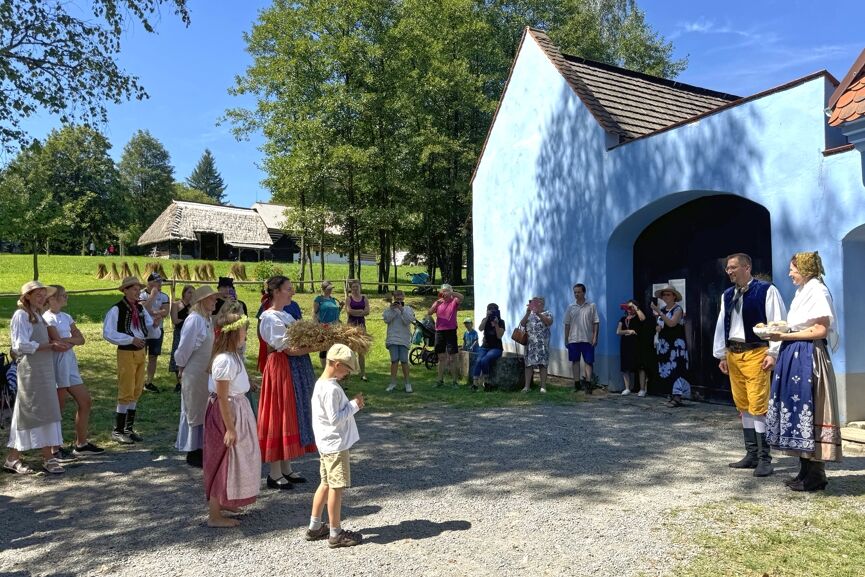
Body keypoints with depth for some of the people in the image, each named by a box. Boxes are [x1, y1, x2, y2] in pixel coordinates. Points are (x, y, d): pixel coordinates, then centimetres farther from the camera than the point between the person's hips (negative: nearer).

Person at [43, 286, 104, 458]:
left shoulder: (66, 317, 13)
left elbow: (81, 339, 4)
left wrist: (66, 340, -10)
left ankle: (81, 444, 19)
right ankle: (55, 448, 12)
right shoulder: (48, 318, -11)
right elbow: (58, 344, -18)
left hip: (70, 363, 8)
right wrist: (72, 340, -3)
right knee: (58, 408, -1)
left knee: (85, 402, 10)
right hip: (57, 364, -8)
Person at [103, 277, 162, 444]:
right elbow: (108, 333, -18)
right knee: (126, 392, -2)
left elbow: (153, 333, 7)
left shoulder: (141, 309, 5)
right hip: (126, 353, -6)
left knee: (137, 391, 13)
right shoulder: (117, 310, -13)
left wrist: (154, 325, -15)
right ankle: (117, 431, 12)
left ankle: (129, 428, 25)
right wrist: (131, 339, -22)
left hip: (141, 352, 6)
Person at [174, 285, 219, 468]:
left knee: (204, 412, 15)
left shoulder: (209, 319, 7)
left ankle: (200, 449, 27)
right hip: (194, 374, -8)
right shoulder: (194, 319, -19)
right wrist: (181, 367, -4)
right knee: (194, 412, 3)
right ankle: (192, 454, 15)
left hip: (206, 373, 8)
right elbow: (184, 347, -17)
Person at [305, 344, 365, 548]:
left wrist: (352, 403, 8)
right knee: (336, 487, 0)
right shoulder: (331, 389, -23)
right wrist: (354, 405, -15)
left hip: (327, 444, 10)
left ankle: (314, 527, 28)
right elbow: (335, 419, -24)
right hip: (336, 445, -10)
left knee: (326, 484, 18)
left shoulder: (321, 383, 9)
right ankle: (336, 534, 10)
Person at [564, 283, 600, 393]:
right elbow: (567, 324, 9)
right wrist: (566, 339, 5)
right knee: (575, 361, 7)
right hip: (573, 339, 2)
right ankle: (577, 383, 15)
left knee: (588, 361, -3)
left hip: (587, 339, -2)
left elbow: (596, 323, 0)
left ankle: (588, 384, 0)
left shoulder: (591, 306, 1)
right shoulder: (570, 307, 7)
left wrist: (595, 337, -7)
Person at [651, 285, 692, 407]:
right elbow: (658, 326, 23)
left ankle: (677, 397, -16)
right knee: (666, 370, 4)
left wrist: (658, 312, -24)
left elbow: (671, 323, -20)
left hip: (676, 343, -7)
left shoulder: (678, 309, -4)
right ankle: (672, 395, 10)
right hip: (664, 344, 7)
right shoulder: (662, 310, 15)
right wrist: (657, 327, 0)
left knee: (675, 368, -13)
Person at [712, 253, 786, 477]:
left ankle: (764, 458, 1)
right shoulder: (727, 295, 13)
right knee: (742, 406, 11)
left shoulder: (766, 290, -5)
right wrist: (721, 355, 14)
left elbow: (777, 322, -9)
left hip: (755, 353, -7)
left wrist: (773, 353, -13)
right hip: (733, 354, 7)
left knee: (758, 406, -8)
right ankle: (751, 454, 20)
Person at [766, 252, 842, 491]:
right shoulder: (803, 291, 17)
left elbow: (821, 330, -16)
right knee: (798, 409, 10)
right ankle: (806, 470, 17)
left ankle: (816, 475, 5)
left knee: (808, 410, -4)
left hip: (808, 356, -9)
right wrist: (779, 331, 7)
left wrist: (785, 336, -17)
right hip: (795, 356, 9)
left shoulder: (818, 291, -10)